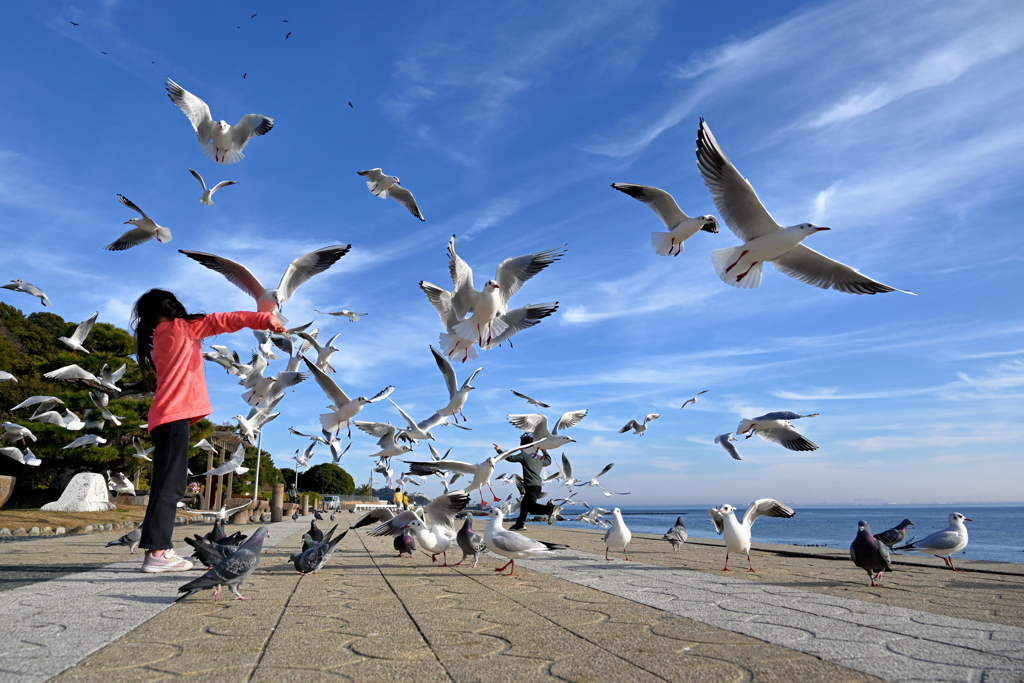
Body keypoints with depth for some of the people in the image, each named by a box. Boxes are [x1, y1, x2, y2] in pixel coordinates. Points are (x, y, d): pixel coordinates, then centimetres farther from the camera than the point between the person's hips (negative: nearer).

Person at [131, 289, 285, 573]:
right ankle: (157, 552, -11)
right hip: (175, 414, -8)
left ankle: (158, 549, 8)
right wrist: (265, 319, -1)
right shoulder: (181, 327, 0)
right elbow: (222, 321, -2)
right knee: (170, 485, -10)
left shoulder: (158, 340, 21)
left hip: (165, 417, 8)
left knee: (166, 485, 7)